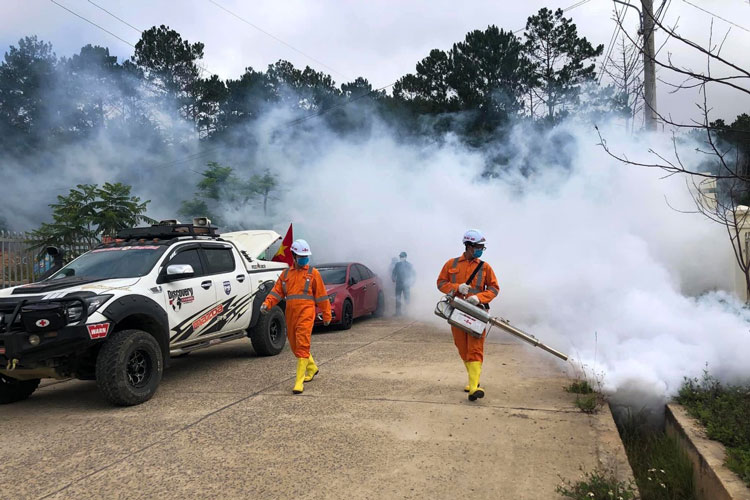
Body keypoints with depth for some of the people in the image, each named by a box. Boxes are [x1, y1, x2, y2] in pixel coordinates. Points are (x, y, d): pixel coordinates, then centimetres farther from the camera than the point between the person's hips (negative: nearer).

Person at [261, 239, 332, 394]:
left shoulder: (313, 273, 5)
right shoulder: (286, 273, 15)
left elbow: (321, 295, 6)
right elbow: (277, 291, 9)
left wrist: (327, 315, 6)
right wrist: (267, 304, -9)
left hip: (306, 313, -5)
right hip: (290, 313, 5)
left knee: (302, 346, -12)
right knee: (294, 345, 14)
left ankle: (299, 381, -12)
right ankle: (312, 368, 37)